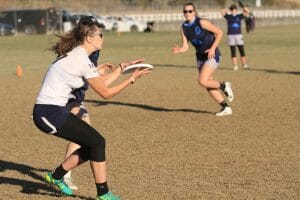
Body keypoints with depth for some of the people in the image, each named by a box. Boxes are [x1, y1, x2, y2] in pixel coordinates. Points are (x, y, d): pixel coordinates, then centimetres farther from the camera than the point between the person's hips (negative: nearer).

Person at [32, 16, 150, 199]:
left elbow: (101, 83, 17)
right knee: (97, 142, -8)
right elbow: (106, 93, -11)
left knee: (91, 145, 11)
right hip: (50, 113, -9)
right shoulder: (82, 61, -17)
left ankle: (56, 176, 24)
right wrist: (131, 79, -6)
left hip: (49, 110, 9)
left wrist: (122, 68, 19)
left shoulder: (75, 55, 11)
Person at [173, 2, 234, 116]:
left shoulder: (201, 23, -16)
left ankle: (224, 86, 6)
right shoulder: (184, 28, 1)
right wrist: (178, 50, -22)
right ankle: (226, 108, 17)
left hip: (212, 55, -7)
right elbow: (185, 47, 1)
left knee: (202, 81, -19)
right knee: (209, 86, 6)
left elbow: (219, 32, -13)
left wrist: (213, 48, -19)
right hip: (200, 57, 7)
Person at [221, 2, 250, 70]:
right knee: (233, 52, 0)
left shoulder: (239, 16, 5)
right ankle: (235, 66, 3)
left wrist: (243, 6, -16)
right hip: (231, 36, -1)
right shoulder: (228, 16, 4)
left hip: (238, 35, 1)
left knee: (242, 51, 1)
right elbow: (222, 12, -9)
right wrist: (226, 10, -25)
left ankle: (244, 64, 9)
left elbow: (247, 12, -3)